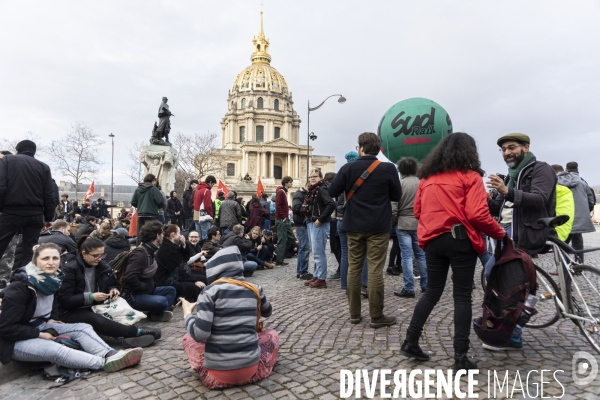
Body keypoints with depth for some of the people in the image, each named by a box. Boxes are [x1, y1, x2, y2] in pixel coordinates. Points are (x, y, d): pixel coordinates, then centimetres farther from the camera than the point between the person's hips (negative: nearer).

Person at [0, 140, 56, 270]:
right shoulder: (44, 167, 10)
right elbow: (50, 195, 5)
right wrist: (48, 217, 10)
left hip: (11, 213, -2)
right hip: (35, 215, 2)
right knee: (30, 252, 6)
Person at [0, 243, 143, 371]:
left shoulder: (53, 279, -3)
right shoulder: (19, 287, -24)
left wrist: (51, 319, 3)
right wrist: (40, 334, -21)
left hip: (41, 327, 8)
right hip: (16, 339, -8)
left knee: (83, 328, -12)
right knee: (55, 350, -34)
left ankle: (111, 355, -29)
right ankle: (106, 362, -40)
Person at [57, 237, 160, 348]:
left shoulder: (102, 265, 3)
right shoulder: (70, 269, -14)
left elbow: (112, 284, 15)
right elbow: (64, 299, -18)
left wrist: (113, 290, -9)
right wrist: (90, 297, -27)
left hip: (93, 308, 7)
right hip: (70, 312, -7)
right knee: (96, 320, -37)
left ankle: (126, 337, -45)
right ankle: (138, 332, -41)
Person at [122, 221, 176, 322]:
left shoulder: (151, 251, 9)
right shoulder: (140, 253, -22)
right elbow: (130, 277, -33)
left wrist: (152, 285, 5)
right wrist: (144, 287, -20)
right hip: (133, 296, -10)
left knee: (171, 290, 3)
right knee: (162, 301, -29)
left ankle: (161, 312, -15)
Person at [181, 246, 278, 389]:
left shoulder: (210, 291, -8)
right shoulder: (255, 289, 3)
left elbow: (199, 334, -16)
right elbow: (267, 312, 23)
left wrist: (188, 312, 1)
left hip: (216, 374, -2)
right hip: (251, 370, 3)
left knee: (189, 337, 24)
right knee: (271, 333, 29)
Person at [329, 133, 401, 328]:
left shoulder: (348, 168, -4)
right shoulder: (388, 168, -7)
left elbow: (332, 192, 0)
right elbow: (397, 196, 2)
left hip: (354, 226, 2)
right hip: (378, 227, -2)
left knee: (354, 268, 10)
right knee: (375, 270, 1)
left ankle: (354, 313, 17)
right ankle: (376, 316, 7)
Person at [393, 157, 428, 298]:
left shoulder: (400, 183, -8)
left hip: (403, 223, -3)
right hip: (420, 223, 3)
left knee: (406, 256, 0)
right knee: (421, 255, 14)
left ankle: (408, 288, 1)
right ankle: (425, 285, 22)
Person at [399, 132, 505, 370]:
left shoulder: (427, 176, 12)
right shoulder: (469, 176, -3)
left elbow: (417, 212, 14)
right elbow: (477, 215, -12)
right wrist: (500, 233, 2)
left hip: (433, 240, 5)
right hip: (460, 239, -5)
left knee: (432, 291, 15)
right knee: (462, 296, 4)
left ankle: (410, 342, 17)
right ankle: (461, 357, 9)